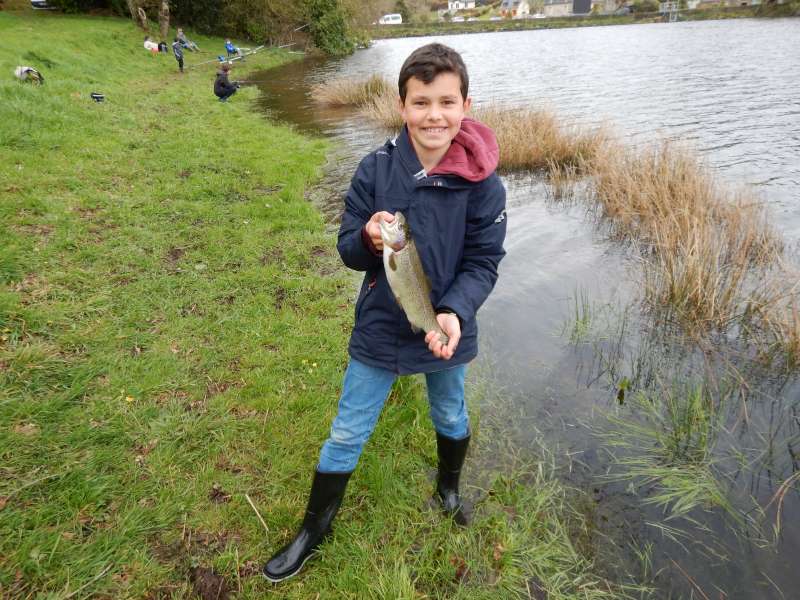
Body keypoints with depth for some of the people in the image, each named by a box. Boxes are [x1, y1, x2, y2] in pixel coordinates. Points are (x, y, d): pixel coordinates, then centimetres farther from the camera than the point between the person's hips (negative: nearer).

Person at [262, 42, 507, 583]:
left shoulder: (482, 183, -15)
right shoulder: (375, 170, -13)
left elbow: (483, 262, -11)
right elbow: (349, 251, -7)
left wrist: (454, 312, -28)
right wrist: (368, 240, -30)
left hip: (448, 329, 1)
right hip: (380, 329, 0)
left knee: (451, 417, 25)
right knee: (347, 433, 12)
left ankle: (449, 486, 58)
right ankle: (315, 527, 36)